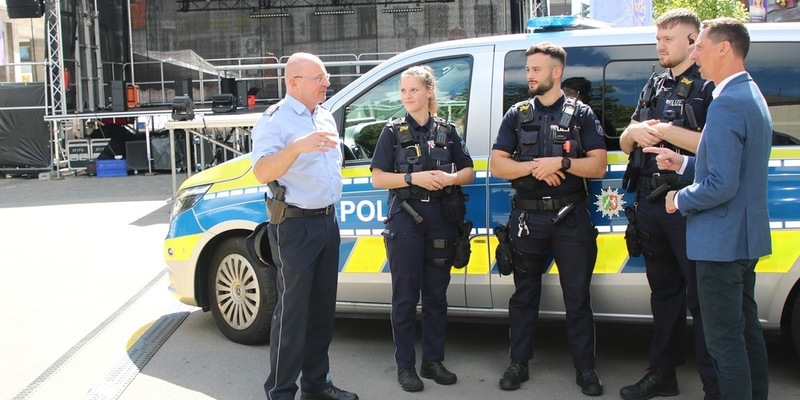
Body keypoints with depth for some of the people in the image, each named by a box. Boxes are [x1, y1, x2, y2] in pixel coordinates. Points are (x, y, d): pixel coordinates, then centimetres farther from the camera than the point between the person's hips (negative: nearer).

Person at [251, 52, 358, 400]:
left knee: (322, 306, 13)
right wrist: (297, 146, -41)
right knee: (292, 310, -4)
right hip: (295, 226, -8)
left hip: (327, 221, 8)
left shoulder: (325, 117, 13)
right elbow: (262, 173, -26)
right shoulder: (275, 120, -12)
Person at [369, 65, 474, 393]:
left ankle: (433, 361, 21)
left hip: (441, 218, 3)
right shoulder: (393, 131, 1)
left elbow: (468, 172, 10)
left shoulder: (447, 131, 8)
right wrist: (414, 178, -17)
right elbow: (378, 178, -3)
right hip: (405, 218, -3)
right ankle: (405, 366, 11)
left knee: (436, 294, 9)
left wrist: (450, 178, -11)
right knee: (405, 295, 2)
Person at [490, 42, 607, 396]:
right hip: (527, 217, 2)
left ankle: (586, 369, 15)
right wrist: (534, 167, -14)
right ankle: (518, 363, 22)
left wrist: (561, 162, -18)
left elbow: (598, 166, -3)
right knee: (524, 293, 10)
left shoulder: (581, 114, 3)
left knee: (577, 297, 4)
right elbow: (497, 166, 2)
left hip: (571, 217, -2)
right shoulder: (517, 115, 8)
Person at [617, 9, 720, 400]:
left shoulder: (709, 87, -6)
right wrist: (634, 132, -4)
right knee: (663, 291, 16)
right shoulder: (654, 85, 16)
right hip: (651, 204, 7)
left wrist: (665, 131, -19)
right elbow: (625, 143, 18)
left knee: (700, 298, -3)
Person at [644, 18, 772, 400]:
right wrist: (683, 163, 11)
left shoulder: (727, 104, -22)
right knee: (747, 329, 20)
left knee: (724, 340, -1)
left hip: (722, 240, -11)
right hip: (747, 237, 11)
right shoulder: (752, 96, 13)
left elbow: (721, 186, -27)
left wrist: (681, 200, -10)